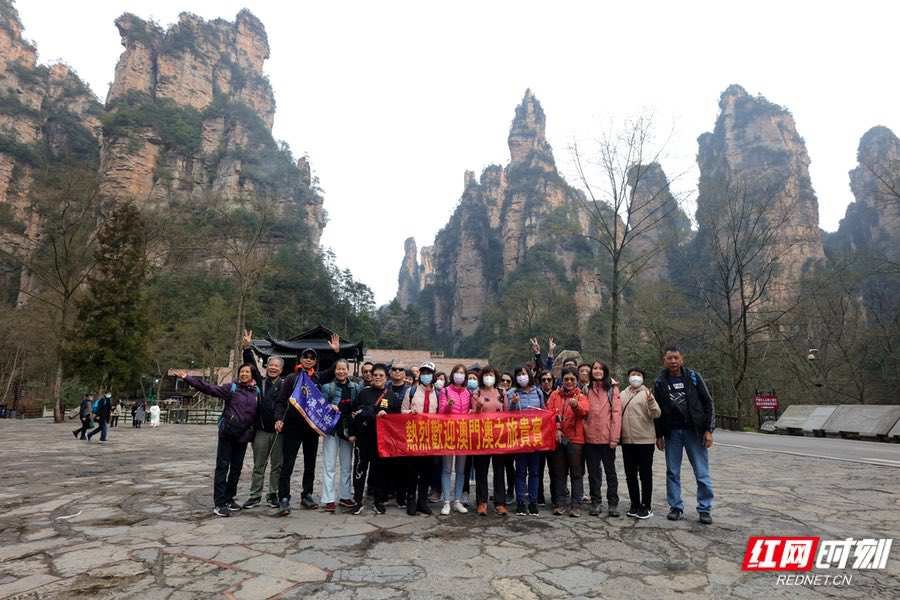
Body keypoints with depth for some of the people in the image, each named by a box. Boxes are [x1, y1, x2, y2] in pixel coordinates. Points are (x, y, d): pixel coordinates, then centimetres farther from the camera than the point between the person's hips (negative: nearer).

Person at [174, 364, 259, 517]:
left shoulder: (257, 392, 6)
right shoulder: (232, 388, -2)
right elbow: (209, 388, -9)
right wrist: (187, 379, -17)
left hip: (243, 436, 3)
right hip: (227, 433, -3)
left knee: (236, 468, 11)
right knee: (222, 466, -2)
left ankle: (229, 498, 25)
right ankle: (219, 504, 1)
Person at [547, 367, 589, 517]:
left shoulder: (581, 396, 2)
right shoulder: (555, 395, 7)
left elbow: (584, 412, -18)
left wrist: (576, 405, -39)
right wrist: (556, 429, -11)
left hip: (575, 438, -2)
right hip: (558, 438, 2)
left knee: (576, 473, 2)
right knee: (559, 472, 8)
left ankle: (575, 505, 9)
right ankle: (559, 503, 17)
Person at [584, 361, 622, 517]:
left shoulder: (612, 389, -1)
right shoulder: (587, 389, 7)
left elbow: (616, 413, -6)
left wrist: (615, 437, -12)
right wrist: (585, 430, -6)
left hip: (607, 438, -2)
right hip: (590, 438, 3)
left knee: (610, 471, 9)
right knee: (593, 472, 11)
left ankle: (613, 504, 18)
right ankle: (595, 502, 21)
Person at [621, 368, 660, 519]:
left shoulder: (646, 393, -4)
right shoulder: (622, 395, 10)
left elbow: (656, 414, -15)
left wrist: (651, 402, -31)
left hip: (645, 440, -5)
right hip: (627, 440, 5)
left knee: (645, 474, 4)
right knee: (630, 475, 12)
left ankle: (646, 506, 14)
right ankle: (635, 505, 23)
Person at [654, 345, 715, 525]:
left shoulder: (693, 377, -1)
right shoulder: (660, 382, 3)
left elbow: (708, 403, 0)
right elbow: (657, 410, 8)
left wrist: (708, 430, -6)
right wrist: (659, 435, 5)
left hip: (694, 431, -2)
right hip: (672, 433, 2)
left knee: (702, 473, 3)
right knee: (672, 472, 7)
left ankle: (705, 509, 15)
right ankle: (676, 507, 18)